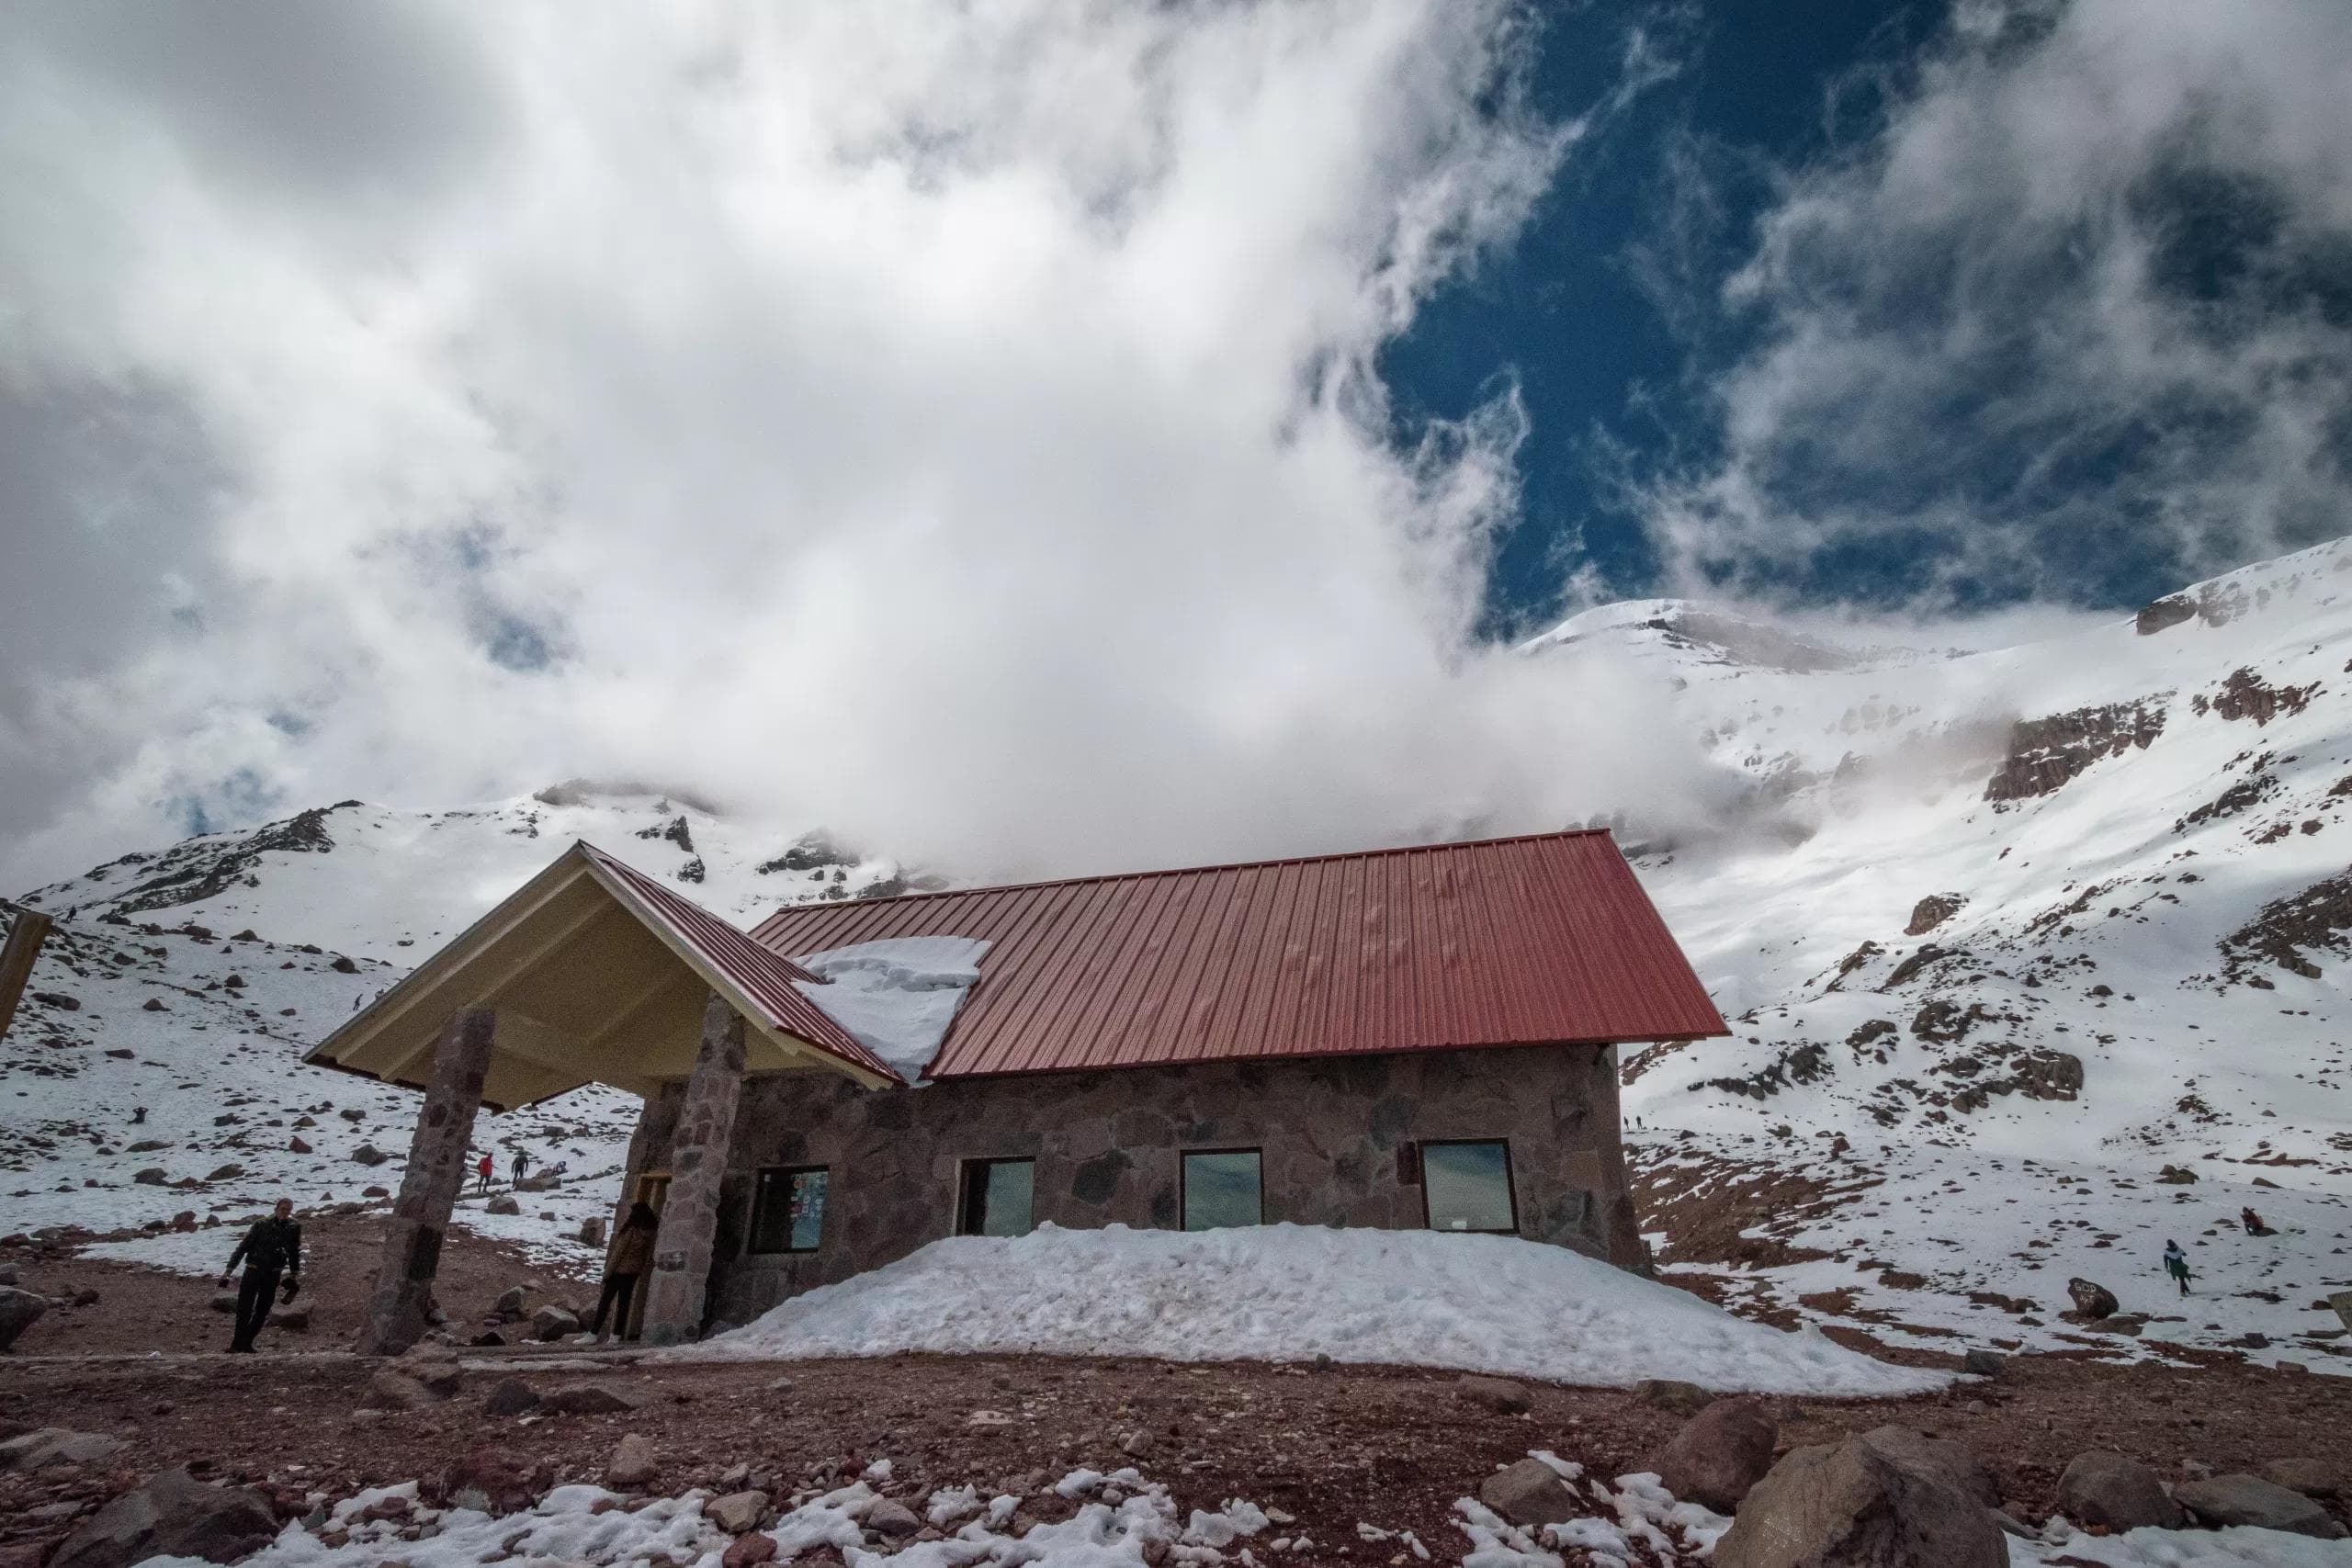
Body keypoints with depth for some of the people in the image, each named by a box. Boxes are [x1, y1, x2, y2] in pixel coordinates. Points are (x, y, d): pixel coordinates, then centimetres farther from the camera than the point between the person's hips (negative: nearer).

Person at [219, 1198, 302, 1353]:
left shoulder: (293, 1229, 2)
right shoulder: (261, 1225, -7)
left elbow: (295, 1253, 13)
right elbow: (243, 1247, -3)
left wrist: (295, 1275, 12)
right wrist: (229, 1268, -7)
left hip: (273, 1274, 3)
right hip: (253, 1270, -3)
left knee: (262, 1311, 5)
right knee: (244, 1309, -7)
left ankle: (246, 1343, 17)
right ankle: (237, 1343, 2)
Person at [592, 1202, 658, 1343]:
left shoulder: (630, 1230, -20)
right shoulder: (649, 1233, -2)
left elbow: (618, 1252, -16)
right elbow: (649, 1255, 6)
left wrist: (607, 1271, -8)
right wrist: (643, 1272, 16)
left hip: (620, 1270, -6)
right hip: (634, 1271, 6)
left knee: (605, 1300, 4)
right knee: (624, 1301, 11)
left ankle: (594, 1333, 8)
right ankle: (617, 1334, 13)